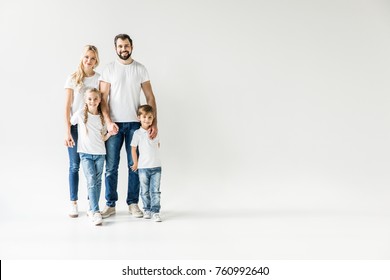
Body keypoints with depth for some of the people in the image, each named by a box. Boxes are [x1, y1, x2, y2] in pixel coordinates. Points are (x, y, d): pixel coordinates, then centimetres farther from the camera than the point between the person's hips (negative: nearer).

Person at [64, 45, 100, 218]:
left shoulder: (100, 79, 3)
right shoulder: (73, 79, 2)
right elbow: (67, 106, -1)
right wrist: (67, 130, -8)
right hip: (76, 126, 0)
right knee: (74, 166, 2)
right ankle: (73, 203, 11)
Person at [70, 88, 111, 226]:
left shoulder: (102, 117, 5)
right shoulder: (80, 114, -4)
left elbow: (103, 138, 10)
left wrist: (110, 133, -7)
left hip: (100, 153, 4)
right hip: (85, 153, -3)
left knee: (97, 182, 7)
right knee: (91, 181, -13)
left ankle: (92, 209, 20)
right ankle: (96, 212, -17)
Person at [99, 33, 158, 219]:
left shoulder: (140, 69, 5)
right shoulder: (109, 69, 2)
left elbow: (150, 97, 3)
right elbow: (102, 98, -2)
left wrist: (154, 122, -7)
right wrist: (108, 122, -16)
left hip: (134, 123, 1)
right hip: (114, 123, -1)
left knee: (134, 165, 6)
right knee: (111, 166, 3)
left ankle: (133, 203, 15)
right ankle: (110, 205, 12)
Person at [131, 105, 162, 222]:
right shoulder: (138, 133, -5)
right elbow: (133, 148, 0)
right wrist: (135, 163, 3)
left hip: (156, 166, 2)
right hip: (143, 167, -2)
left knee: (155, 191, 1)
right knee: (145, 191, 7)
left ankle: (155, 211, 4)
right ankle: (147, 210, 20)